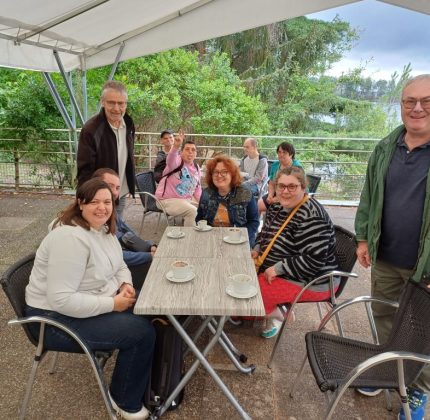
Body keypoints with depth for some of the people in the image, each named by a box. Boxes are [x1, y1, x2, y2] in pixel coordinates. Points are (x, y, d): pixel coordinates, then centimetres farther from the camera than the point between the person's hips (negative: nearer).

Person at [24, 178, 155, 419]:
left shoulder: (104, 229, 2)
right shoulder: (71, 238, -28)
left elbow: (119, 267, 15)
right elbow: (61, 300, -31)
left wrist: (126, 285, -6)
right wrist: (112, 304, -26)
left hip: (98, 302, 9)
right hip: (59, 318, -9)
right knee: (142, 332, -17)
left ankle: (153, 382, 21)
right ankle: (125, 400, 9)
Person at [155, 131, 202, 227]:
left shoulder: (196, 168, 8)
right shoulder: (177, 161, -13)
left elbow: (197, 189, 16)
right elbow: (171, 160, -40)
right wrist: (175, 147, -61)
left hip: (187, 199, 8)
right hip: (167, 200, -8)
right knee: (192, 211, -27)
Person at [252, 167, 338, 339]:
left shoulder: (310, 216, -27)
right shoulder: (277, 206, 2)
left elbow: (314, 261, -31)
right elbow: (266, 233, 20)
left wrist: (277, 268, -26)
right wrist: (257, 249, 1)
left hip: (311, 281, -9)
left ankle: (276, 317, 13)